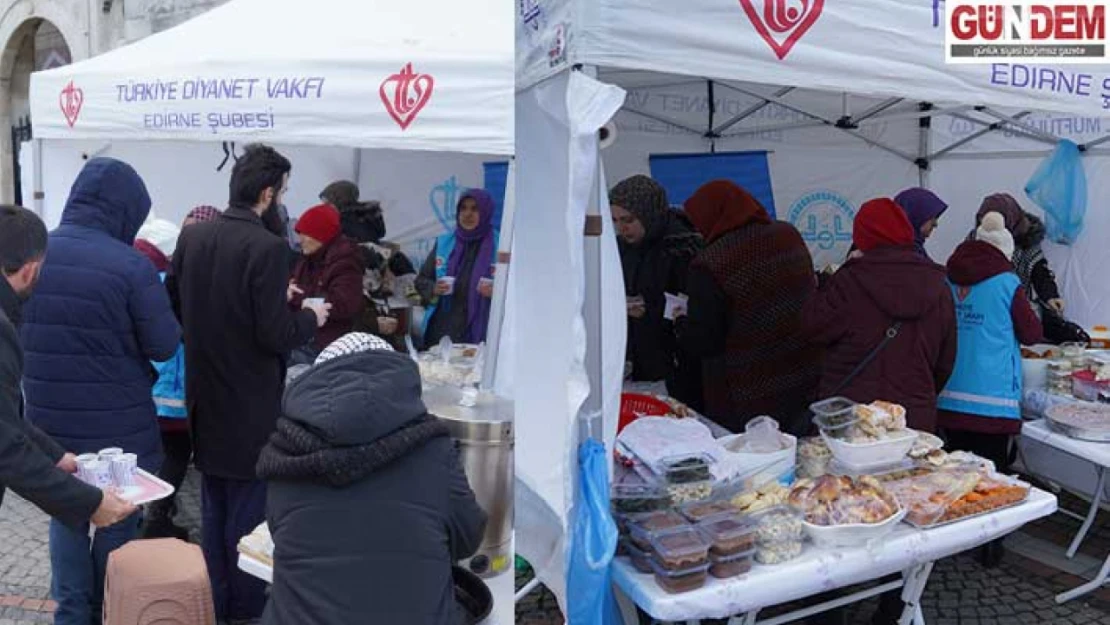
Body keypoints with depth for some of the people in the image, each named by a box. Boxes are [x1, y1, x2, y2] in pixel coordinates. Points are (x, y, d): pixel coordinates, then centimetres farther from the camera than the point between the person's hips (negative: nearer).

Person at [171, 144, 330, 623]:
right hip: (249, 404, -7)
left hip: (205, 397, 7)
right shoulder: (268, 247, -21)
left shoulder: (191, 236, 0)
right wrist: (311, 318, -4)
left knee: (213, 509, 19)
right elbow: (275, 335, -23)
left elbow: (176, 307, 10)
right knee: (248, 511, 8)